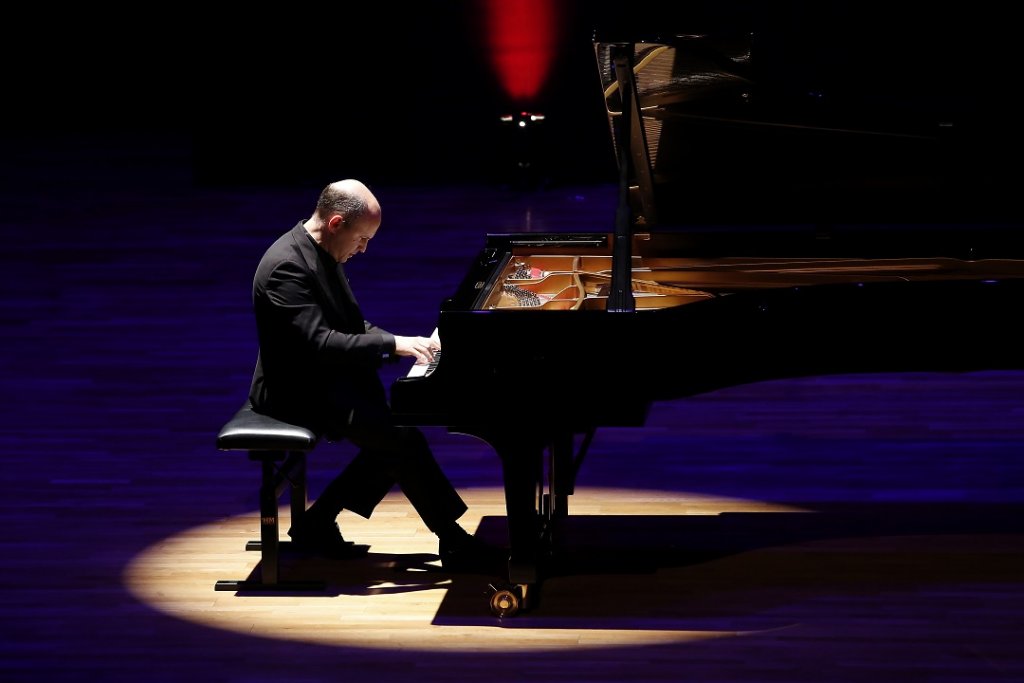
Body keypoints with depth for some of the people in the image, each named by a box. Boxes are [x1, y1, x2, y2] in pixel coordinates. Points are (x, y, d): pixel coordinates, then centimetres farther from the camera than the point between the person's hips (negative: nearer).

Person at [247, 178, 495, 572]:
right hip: (297, 392, -10)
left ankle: (317, 524, 5)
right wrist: (391, 344, -27)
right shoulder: (287, 266, -23)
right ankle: (453, 541, -9)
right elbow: (318, 343, -29)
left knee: (394, 443, -3)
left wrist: (403, 344, 0)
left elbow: (350, 326, 16)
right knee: (402, 436, -19)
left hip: (327, 381, 10)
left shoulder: (322, 255, 8)